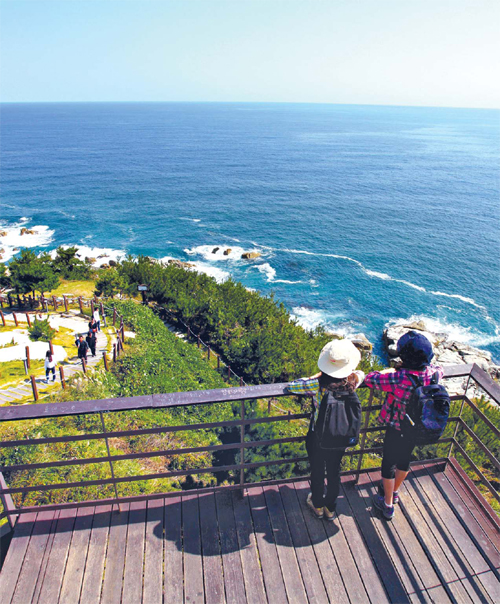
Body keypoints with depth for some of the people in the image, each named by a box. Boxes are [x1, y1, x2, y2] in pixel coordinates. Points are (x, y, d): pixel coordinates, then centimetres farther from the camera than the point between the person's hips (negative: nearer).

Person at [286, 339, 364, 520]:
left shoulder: (317, 384, -29)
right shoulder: (351, 382, -20)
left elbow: (290, 386, -18)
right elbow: (361, 374, 3)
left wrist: (316, 377, -8)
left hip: (317, 438, -2)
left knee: (317, 472, 22)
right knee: (334, 472, 24)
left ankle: (318, 506, 46)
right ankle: (330, 508, 45)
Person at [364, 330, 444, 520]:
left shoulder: (398, 378, -37)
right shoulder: (433, 373, -18)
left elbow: (369, 379, -27)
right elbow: (440, 369, 7)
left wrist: (386, 372, -9)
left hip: (396, 430, -6)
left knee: (389, 464, 17)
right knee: (404, 459, 28)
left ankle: (387, 505, 36)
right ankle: (394, 491, 53)